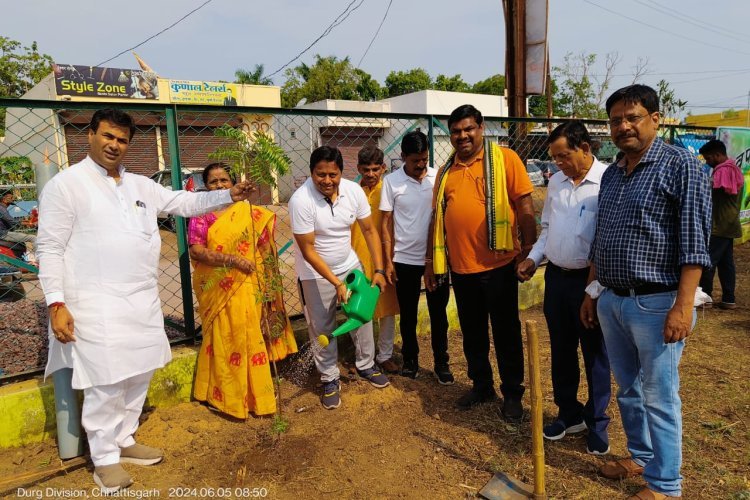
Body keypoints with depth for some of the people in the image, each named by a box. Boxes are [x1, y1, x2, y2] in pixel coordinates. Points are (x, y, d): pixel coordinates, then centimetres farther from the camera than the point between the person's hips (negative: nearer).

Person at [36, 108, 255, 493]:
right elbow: (50, 248, -7)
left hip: (143, 300, 6)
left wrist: (228, 195, 5)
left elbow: (184, 202, 17)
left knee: (139, 375, 14)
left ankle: (123, 440, 34)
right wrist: (56, 303, -13)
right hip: (97, 303, -6)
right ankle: (104, 458, 20)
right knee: (106, 382, -1)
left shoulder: (141, 185, 12)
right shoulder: (66, 184, -5)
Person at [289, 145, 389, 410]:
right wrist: (336, 283, -24)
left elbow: (369, 230, -4)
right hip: (315, 273, -4)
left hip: (350, 265, 4)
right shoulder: (301, 200, -26)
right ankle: (330, 379, 25)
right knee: (322, 328, 5)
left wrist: (379, 270, -11)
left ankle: (366, 365, 34)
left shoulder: (353, 190, -14)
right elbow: (308, 250, -22)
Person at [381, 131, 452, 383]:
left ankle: (441, 362, 25)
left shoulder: (439, 176, -3)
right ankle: (410, 358, 31)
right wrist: (388, 260, -3)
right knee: (408, 314, 13)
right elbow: (386, 223, -2)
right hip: (405, 259, 0)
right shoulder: (391, 181, -5)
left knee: (438, 313, 10)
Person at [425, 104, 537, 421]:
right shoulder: (446, 171, 11)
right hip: (460, 267, 5)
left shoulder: (504, 158, -4)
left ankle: (512, 393, 27)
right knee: (472, 333, 17)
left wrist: (528, 249, -10)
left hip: (497, 264, -4)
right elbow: (437, 218, 14)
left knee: (505, 333, 9)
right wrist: (430, 260, 14)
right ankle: (481, 385, 36)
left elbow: (524, 205, -6)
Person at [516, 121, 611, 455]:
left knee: (596, 354, 9)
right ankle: (569, 414, 34)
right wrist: (533, 258, 6)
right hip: (556, 277, 6)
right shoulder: (556, 181, 8)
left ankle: (597, 423, 27)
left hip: (591, 279, -6)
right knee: (561, 351, 16)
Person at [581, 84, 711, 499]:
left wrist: (683, 305, -20)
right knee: (628, 389, 18)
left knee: (658, 396, 4)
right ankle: (640, 456, 38)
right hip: (611, 302, 7)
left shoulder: (681, 166, -9)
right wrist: (592, 292, 16)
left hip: (656, 304, -6)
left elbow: (694, 242, -15)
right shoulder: (611, 175, 12)